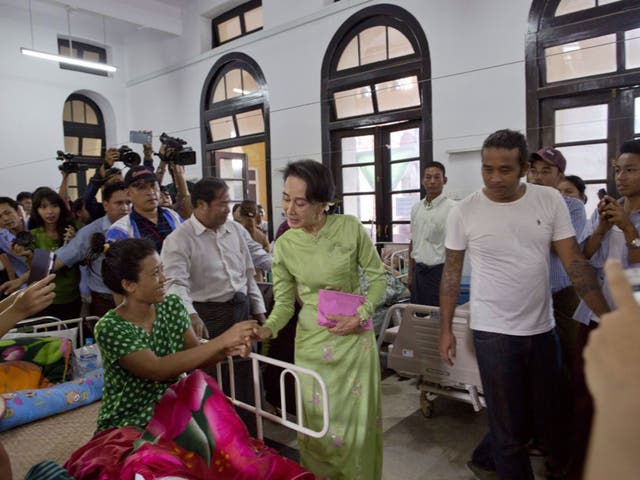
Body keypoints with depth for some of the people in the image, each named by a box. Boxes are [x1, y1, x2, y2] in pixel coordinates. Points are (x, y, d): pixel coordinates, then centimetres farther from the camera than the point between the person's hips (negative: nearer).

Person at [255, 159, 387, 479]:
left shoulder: (350, 227, -12)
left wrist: (361, 315, -13)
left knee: (358, 422, 11)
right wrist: (267, 329, -21)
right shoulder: (284, 245, -8)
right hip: (313, 342, 1)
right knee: (318, 424, 10)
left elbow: (377, 277, -1)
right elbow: (284, 302, -3)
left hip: (355, 337, 0)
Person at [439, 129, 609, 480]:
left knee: (549, 417, 19)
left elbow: (574, 262, -3)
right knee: (509, 428, 7)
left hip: (543, 329, 3)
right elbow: (451, 273, -1)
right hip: (493, 333, -3)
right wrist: (445, 329, -2)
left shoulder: (550, 201, -4)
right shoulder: (464, 212, -8)